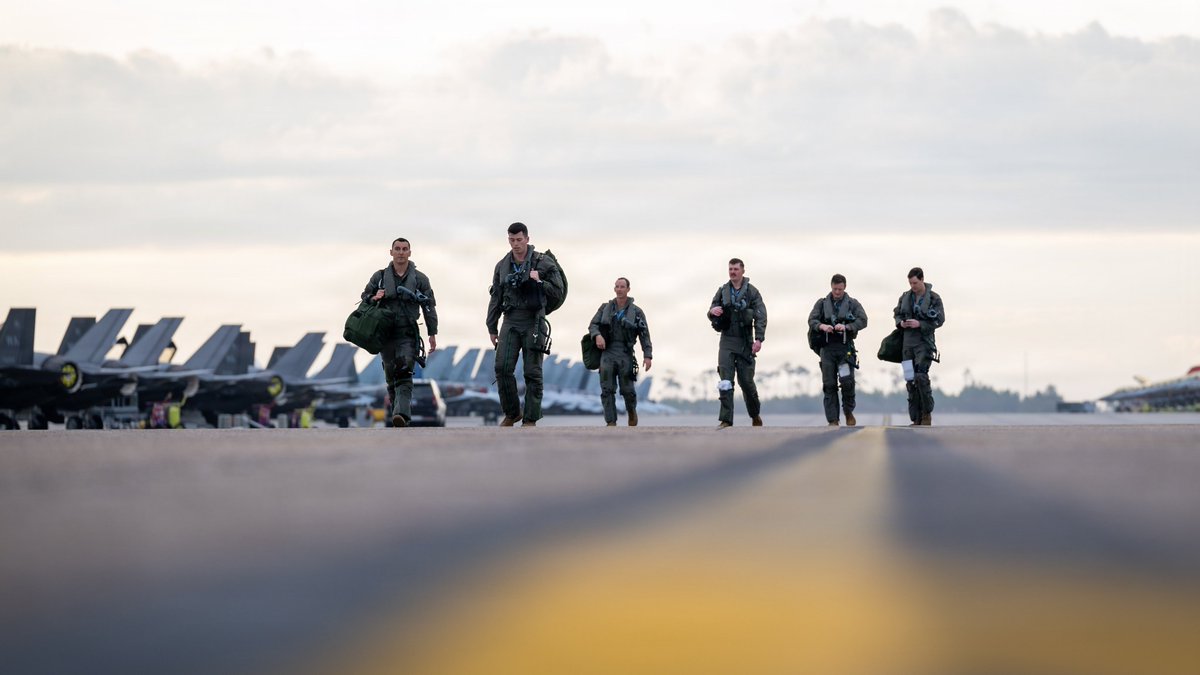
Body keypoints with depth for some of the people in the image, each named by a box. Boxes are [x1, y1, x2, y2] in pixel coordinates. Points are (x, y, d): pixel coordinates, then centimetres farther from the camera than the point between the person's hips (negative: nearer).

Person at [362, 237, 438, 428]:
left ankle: (401, 414, -29)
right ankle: (397, 409, 26)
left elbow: (429, 307, 5)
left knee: (404, 376, -16)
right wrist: (374, 298, -9)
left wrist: (432, 335, 1)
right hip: (385, 333, 3)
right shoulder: (380, 277, 8)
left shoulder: (420, 279, 3)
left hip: (408, 335, -3)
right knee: (391, 376, 8)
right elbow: (364, 297, 15)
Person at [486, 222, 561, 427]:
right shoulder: (502, 266, 11)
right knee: (502, 368, -8)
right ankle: (511, 413, 8)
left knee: (533, 372, -3)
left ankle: (530, 419, 3)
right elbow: (496, 298, 16)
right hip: (511, 321, 3)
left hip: (533, 321, -3)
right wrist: (492, 328, 15)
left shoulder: (540, 261, -1)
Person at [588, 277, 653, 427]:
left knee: (627, 389, 0)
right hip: (607, 353, 1)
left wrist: (647, 356, -9)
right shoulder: (605, 308, 9)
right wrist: (597, 335, -17)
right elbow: (593, 325, 6)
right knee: (607, 389, -7)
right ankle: (611, 423, -6)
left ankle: (632, 411, 31)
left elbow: (645, 335, 1)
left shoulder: (636, 312, 4)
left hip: (625, 354, -1)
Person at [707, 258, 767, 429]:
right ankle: (726, 420, -12)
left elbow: (761, 317, -6)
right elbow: (711, 314, 14)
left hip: (745, 342, -2)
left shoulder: (752, 292, 0)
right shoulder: (722, 291, 10)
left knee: (746, 381, 3)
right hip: (727, 341, 2)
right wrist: (713, 312, -11)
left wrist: (759, 339, -17)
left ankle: (755, 415, 25)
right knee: (725, 381, -9)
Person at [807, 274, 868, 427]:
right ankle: (832, 421, 1)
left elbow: (863, 320, -5)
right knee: (829, 385, -2)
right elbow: (811, 320, 2)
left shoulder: (852, 304, 7)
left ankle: (849, 412, 14)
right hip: (827, 349, 1)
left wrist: (846, 327, -21)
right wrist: (821, 326, -20)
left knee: (847, 381, -11)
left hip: (846, 348, -1)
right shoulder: (822, 303, 12)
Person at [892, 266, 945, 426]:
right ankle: (916, 419, 8)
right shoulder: (905, 297, 11)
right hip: (908, 342, 5)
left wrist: (920, 324, -17)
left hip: (924, 342, -5)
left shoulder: (934, 298, -3)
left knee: (921, 376, -18)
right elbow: (897, 313, 21)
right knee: (910, 380, 3)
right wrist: (900, 323, -2)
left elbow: (939, 320, -7)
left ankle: (927, 414, -5)